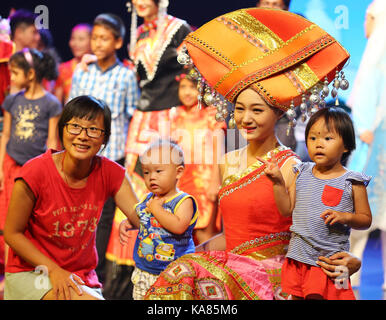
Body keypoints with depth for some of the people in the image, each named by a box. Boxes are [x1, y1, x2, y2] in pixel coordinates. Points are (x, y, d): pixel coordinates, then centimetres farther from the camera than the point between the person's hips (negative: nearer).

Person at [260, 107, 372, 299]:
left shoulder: (351, 182, -6)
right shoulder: (302, 174, 6)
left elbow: (366, 219, 0)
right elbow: (287, 210, 7)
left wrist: (345, 217, -19)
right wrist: (278, 181, -3)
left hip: (329, 260, -4)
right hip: (298, 255, 4)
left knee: (317, 295, -5)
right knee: (296, 296, 11)